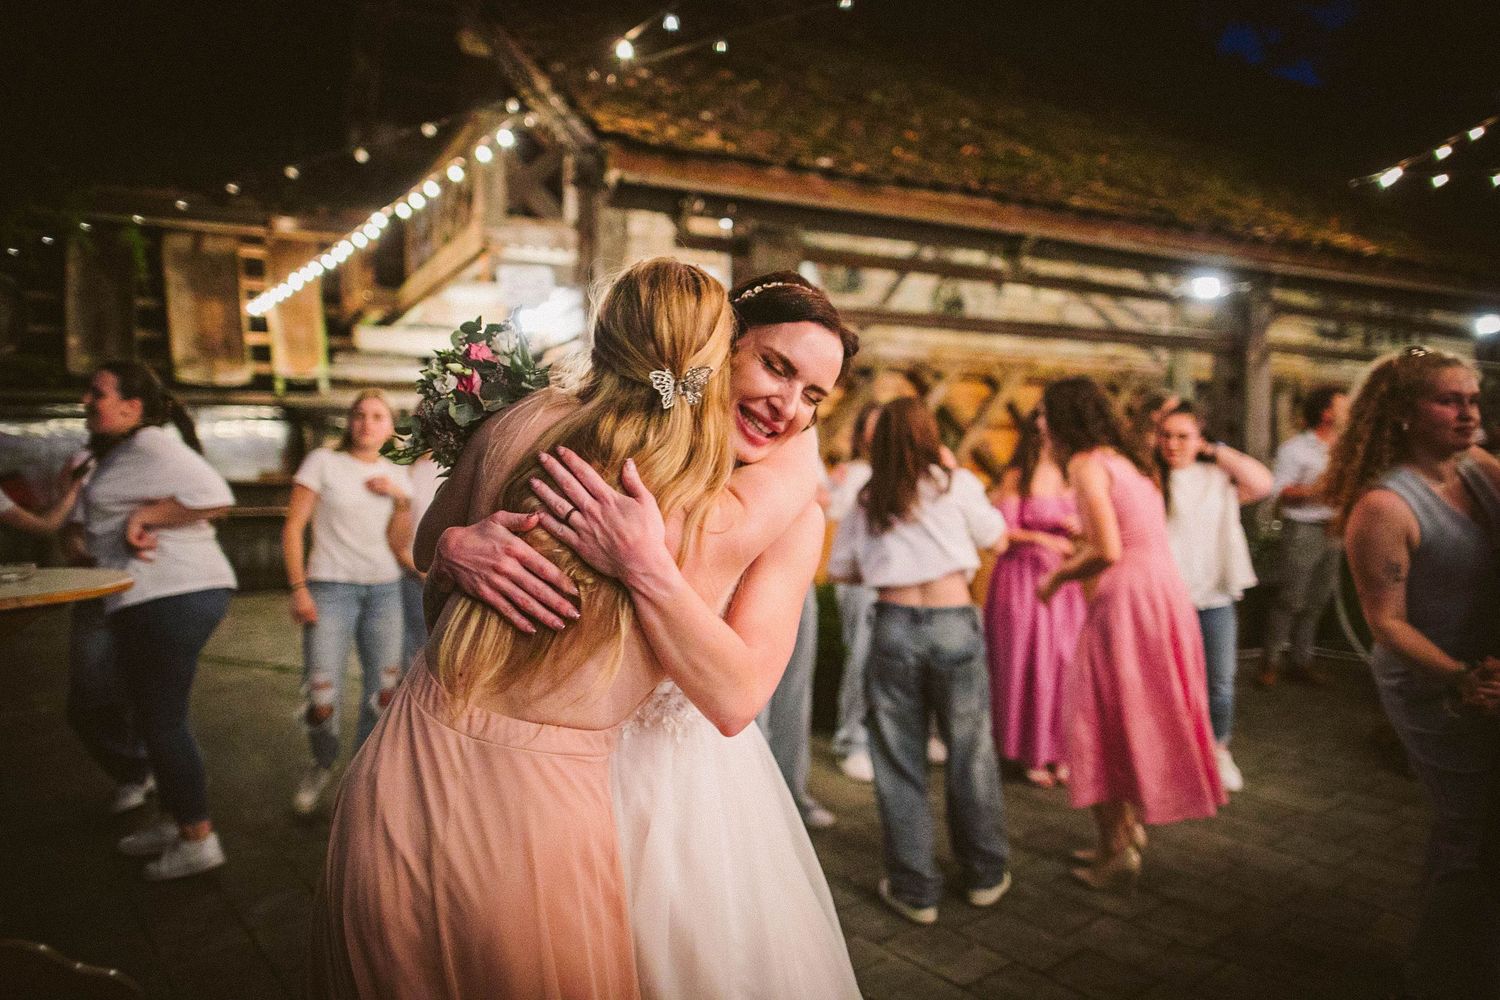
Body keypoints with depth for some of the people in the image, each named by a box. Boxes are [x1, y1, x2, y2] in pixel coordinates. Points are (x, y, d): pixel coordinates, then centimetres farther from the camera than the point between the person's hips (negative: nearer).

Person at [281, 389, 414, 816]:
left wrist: (401, 499, -12)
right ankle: (322, 765, 22)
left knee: (384, 691, 7)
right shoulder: (323, 462, -1)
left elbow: (398, 544, 3)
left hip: (385, 590, 4)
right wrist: (298, 588, -11)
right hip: (330, 588, -4)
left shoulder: (396, 474, 9)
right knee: (321, 697, -7)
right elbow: (293, 527, -3)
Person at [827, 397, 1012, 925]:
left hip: (894, 626, 1)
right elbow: (995, 535, 15)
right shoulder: (955, 484, 2)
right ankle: (985, 874, 29)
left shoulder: (868, 500, 8)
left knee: (900, 762, 9)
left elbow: (841, 569, 8)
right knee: (971, 754, 14)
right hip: (953, 623, -1)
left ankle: (914, 887, 17)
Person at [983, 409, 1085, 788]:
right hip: (1025, 576, -4)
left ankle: (1061, 752, 14)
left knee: (1067, 662, 1)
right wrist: (1039, 538, -20)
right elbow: (1002, 531, -6)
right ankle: (1033, 756, 11)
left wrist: (1080, 527, -6)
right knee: (1029, 665, -1)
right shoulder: (1017, 477, -3)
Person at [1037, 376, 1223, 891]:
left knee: (1102, 724, 4)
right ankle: (1132, 830, 31)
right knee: (1141, 720, 19)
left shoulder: (1086, 463, -10)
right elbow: (1122, 539, 15)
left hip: (1128, 601, -9)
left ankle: (1117, 854, 12)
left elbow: (1107, 551, -19)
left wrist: (1056, 577, -5)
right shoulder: (1125, 459, 17)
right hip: (1166, 593, 9)